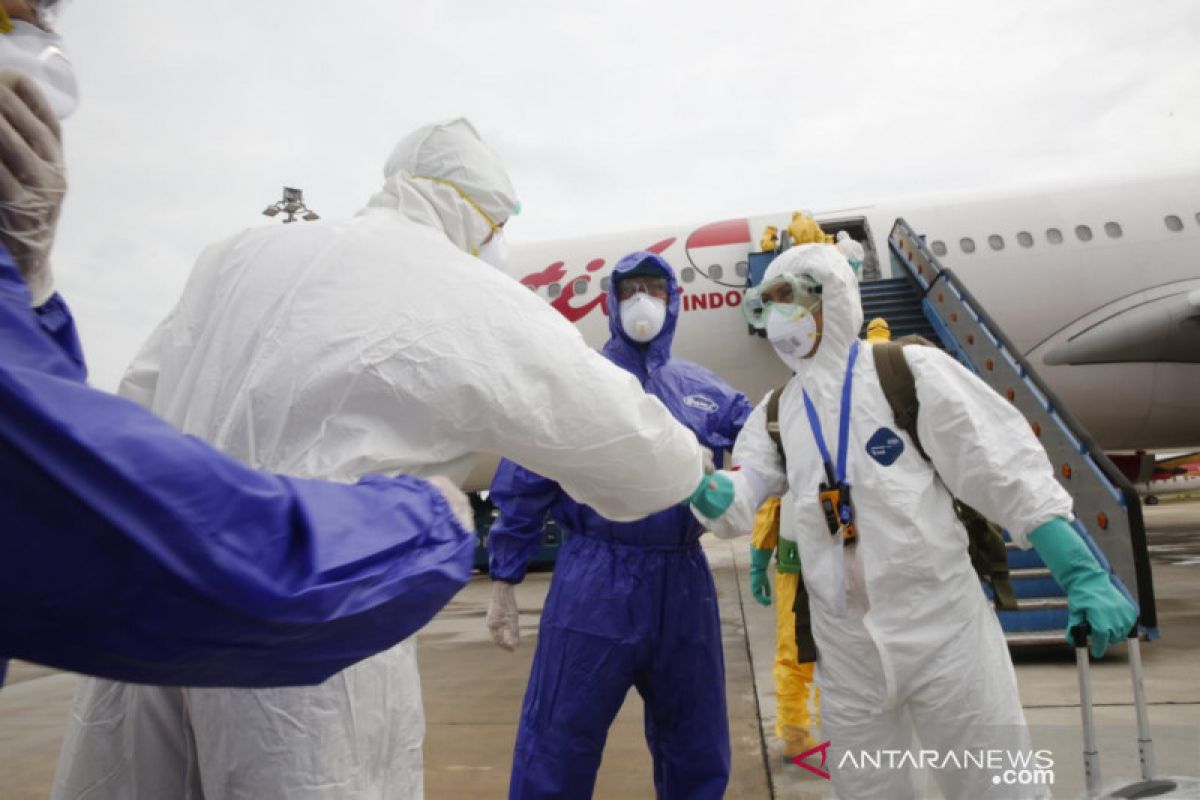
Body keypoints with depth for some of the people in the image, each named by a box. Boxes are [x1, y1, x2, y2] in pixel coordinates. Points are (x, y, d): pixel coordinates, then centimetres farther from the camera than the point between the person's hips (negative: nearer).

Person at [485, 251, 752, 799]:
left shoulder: (702, 388, 11)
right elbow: (524, 484, -1)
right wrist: (504, 580, -3)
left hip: (684, 582, 4)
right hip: (596, 584, -3)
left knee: (698, 750, 19)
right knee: (556, 750, 5)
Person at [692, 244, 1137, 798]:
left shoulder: (911, 371, -6)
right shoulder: (774, 414, 8)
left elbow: (1007, 471, -8)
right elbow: (739, 498, -1)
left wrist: (1082, 575, -14)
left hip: (942, 627, -4)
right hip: (845, 648, 5)